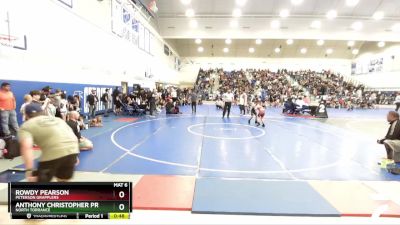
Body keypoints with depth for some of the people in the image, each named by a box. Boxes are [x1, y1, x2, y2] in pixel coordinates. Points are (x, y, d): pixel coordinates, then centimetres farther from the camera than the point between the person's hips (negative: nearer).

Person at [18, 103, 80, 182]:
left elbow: (26, 147, -8)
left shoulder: (26, 126, 11)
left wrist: (29, 170, -11)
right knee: (63, 180, 27)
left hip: (53, 154, -6)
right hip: (72, 150, 6)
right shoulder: (57, 119, 28)